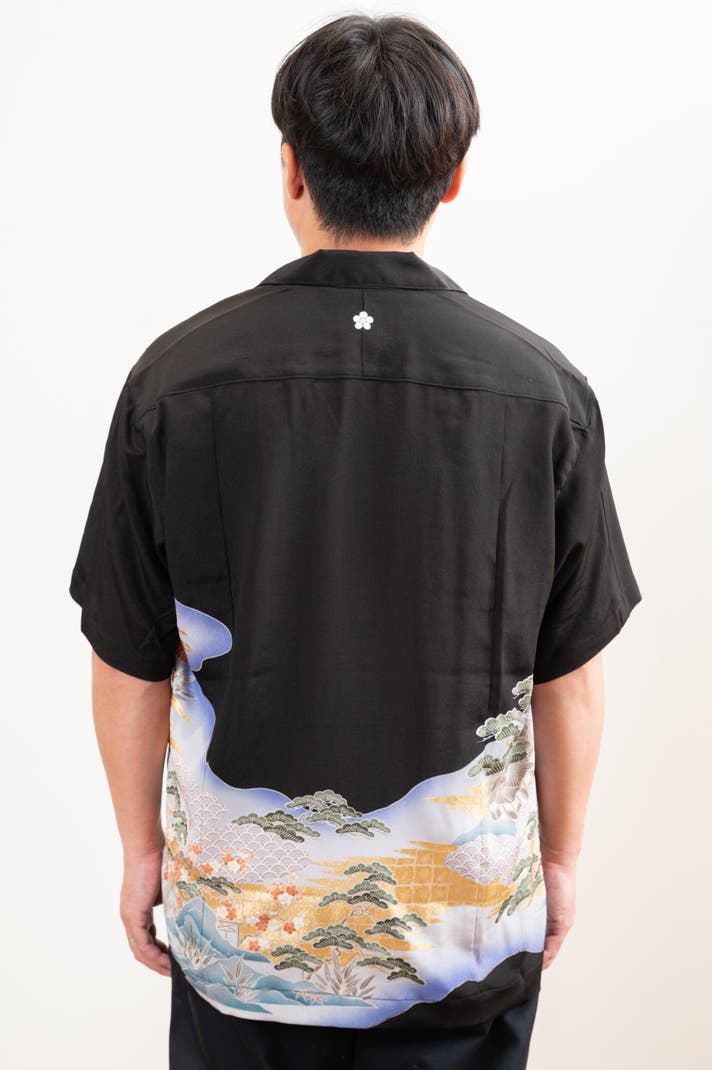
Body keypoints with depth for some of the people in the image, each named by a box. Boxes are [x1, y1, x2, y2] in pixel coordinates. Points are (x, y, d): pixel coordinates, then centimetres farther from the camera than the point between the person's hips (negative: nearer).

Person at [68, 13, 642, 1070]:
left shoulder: (177, 379, -14)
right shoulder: (545, 390, -13)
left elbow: (131, 667, -6)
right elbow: (569, 675, -5)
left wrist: (141, 848, 9)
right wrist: (559, 857, 11)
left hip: (244, 911, 0)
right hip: (470, 910, 1)